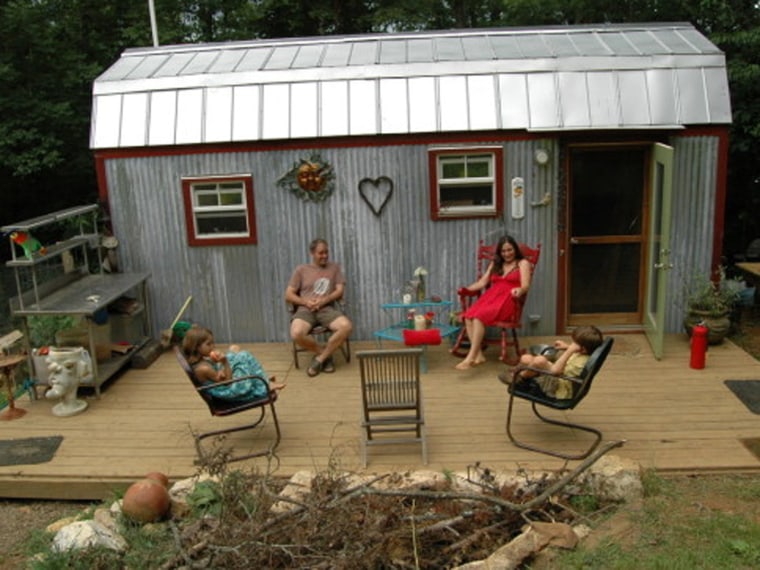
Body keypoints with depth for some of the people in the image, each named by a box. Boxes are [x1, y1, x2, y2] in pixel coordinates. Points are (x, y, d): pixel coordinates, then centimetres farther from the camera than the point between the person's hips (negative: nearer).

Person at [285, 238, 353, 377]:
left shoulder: (334, 267, 15)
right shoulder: (301, 270, 12)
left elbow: (339, 291, 5)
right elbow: (288, 295, 8)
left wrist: (323, 300, -13)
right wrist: (305, 302, -11)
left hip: (327, 308, 1)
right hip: (305, 309, -1)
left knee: (346, 326, -31)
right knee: (296, 334, -34)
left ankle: (320, 358, -15)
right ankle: (325, 354, -7)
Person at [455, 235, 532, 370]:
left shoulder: (523, 263, 12)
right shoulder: (495, 264, 27)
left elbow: (525, 286, -3)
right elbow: (482, 282, 22)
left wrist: (519, 290, -28)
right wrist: (466, 289, 4)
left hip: (508, 300, -5)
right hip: (490, 297, 5)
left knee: (479, 316, -33)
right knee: (468, 316, -28)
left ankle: (470, 357, -35)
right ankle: (478, 354, -31)